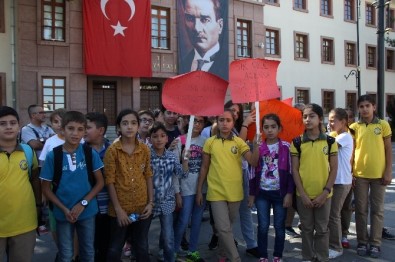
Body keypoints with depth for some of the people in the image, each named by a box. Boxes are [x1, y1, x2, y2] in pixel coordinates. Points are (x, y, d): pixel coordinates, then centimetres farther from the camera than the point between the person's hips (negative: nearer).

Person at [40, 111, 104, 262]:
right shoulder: (52, 156, -10)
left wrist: (83, 204, -13)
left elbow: (100, 182, -3)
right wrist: (64, 209, -13)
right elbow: (46, 189, -4)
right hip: (63, 213, -1)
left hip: (87, 212, 1)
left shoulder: (90, 153, -8)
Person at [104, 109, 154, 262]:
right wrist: (118, 209, -12)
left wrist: (150, 202, 0)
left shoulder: (145, 149, 1)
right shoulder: (112, 150, -9)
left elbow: (148, 177, 6)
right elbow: (109, 181, -10)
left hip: (142, 207, 3)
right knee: (115, 249, 13)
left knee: (142, 247, 16)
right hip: (120, 209, -2)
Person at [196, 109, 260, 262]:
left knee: (227, 227, 17)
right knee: (223, 228, -5)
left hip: (235, 192, 1)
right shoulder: (210, 142, 0)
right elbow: (204, 167, 5)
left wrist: (256, 145, -25)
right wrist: (199, 190, 6)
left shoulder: (239, 142, -1)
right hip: (216, 192, -1)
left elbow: (253, 162, -9)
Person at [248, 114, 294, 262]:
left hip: (280, 192, -1)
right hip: (262, 193, 1)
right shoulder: (258, 148, 3)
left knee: (279, 226, 8)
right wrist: (252, 193, 6)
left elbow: (290, 171, -2)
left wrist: (289, 193, -7)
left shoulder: (286, 147, -2)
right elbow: (254, 171, 7)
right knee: (263, 226, 5)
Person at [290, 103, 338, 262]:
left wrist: (325, 192, -8)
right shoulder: (297, 142, -3)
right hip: (304, 195, 0)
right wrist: (302, 194, -9)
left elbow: (334, 169, -1)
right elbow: (294, 170, -3)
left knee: (322, 229, 11)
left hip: (323, 195, 0)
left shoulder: (330, 141, -2)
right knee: (307, 229, 13)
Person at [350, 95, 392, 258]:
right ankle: (362, 242, 18)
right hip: (359, 174, 0)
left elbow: (388, 149, 3)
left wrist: (388, 171, -4)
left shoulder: (383, 125, 0)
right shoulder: (354, 127, 1)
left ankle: (375, 243, 17)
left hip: (379, 174, 0)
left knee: (377, 210, 7)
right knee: (361, 209, 7)